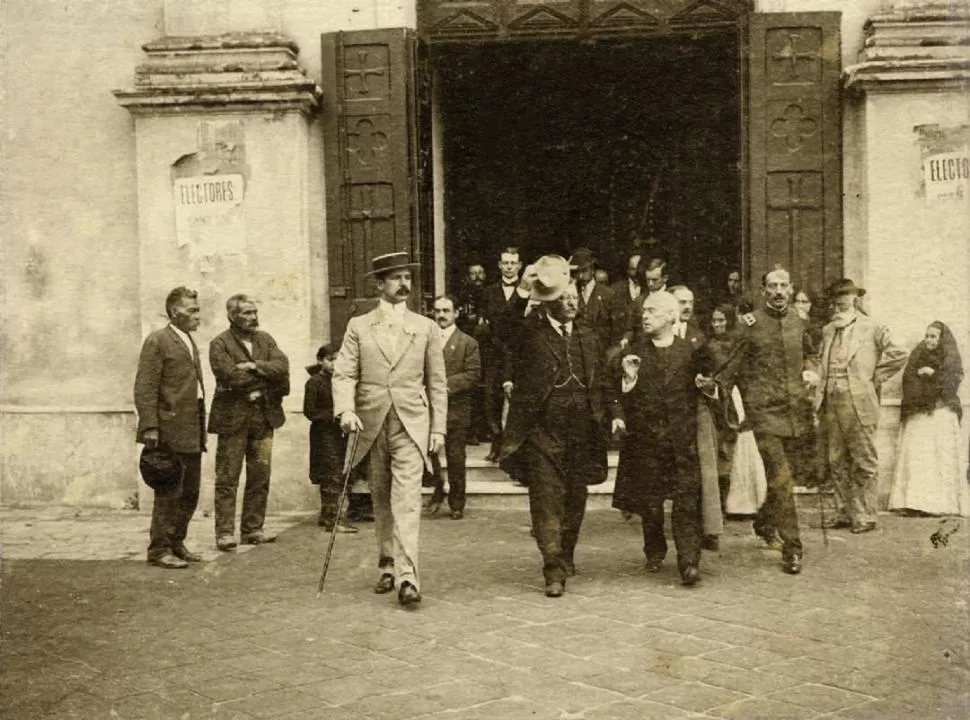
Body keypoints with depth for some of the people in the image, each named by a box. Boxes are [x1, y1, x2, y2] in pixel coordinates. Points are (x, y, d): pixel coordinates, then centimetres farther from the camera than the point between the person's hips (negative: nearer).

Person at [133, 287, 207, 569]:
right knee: (169, 494, -4)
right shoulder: (157, 341, -8)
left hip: (192, 432, 9)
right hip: (170, 431, -9)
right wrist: (150, 427, -21)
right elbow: (145, 389, -14)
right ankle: (159, 550, 5)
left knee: (190, 494, 13)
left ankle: (176, 544, 24)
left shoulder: (189, 341, 19)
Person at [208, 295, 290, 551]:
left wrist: (254, 366, -15)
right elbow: (230, 376, -17)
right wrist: (266, 377, -7)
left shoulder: (265, 339, 14)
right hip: (233, 418, -5)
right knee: (228, 478, -3)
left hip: (264, 416, 5)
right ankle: (225, 532, 1)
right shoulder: (220, 344, -3)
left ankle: (252, 529, 15)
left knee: (260, 476, 7)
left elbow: (282, 367, -1)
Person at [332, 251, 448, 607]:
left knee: (407, 500, -12)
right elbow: (343, 374, 0)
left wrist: (438, 428, 4)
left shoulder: (426, 328, 7)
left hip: (412, 425, -1)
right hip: (371, 424, 2)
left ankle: (407, 576, -14)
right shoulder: (358, 327, 6)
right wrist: (346, 409, -18)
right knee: (381, 500, 12)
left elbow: (437, 382, 9)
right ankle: (387, 567, 26)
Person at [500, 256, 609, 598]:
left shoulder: (588, 339, 13)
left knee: (574, 503, 12)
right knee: (547, 502, -7)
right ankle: (554, 571, -4)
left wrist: (601, 425, 10)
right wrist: (521, 294, -23)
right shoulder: (529, 333, 0)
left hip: (580, 435, 4)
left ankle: (565, 559, 31)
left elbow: (598, 387, 15)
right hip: (542, 433, -4)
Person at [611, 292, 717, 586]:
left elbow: (707, 383, 12)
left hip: (683, 440, -1)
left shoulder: (691, 351, 3)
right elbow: (621, 395, 2)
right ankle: (654, 551, 31)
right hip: (645, 438, 1)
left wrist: (709, 384, -10)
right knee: (648, 502, 10)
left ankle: (689, 561, -5)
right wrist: (629, 378, -17)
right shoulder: (634, 352, 5)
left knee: (687, 502, -7)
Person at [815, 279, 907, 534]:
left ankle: (865, 517, 5)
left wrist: (874, 378, -3)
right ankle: (844, 513, 20)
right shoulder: (827, 331, 15)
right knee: (836, 463, 10)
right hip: (831, 405, 6)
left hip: (858, 405, -6)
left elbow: (898, 356, -7)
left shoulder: (872, 329, -3)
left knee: (864, 463, -1)